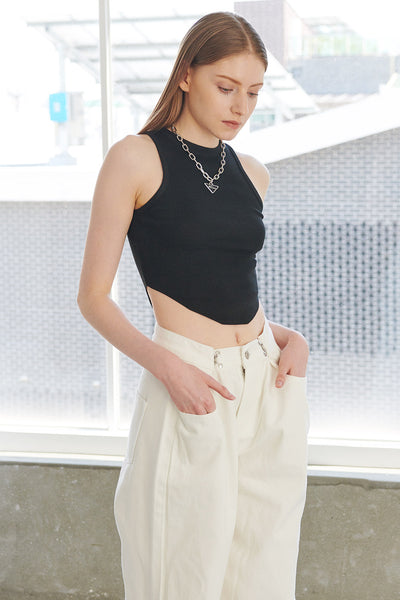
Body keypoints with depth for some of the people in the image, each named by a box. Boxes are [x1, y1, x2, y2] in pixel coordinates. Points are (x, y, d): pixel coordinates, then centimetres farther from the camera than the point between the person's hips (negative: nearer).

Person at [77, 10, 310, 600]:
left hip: (269, 387, 6)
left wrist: (285, 335, 6)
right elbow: (93, 297, -5)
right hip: (192, 387, -5)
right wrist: (165, 364, -19)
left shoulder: (252, 173, 12)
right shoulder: (136, 159, -5)